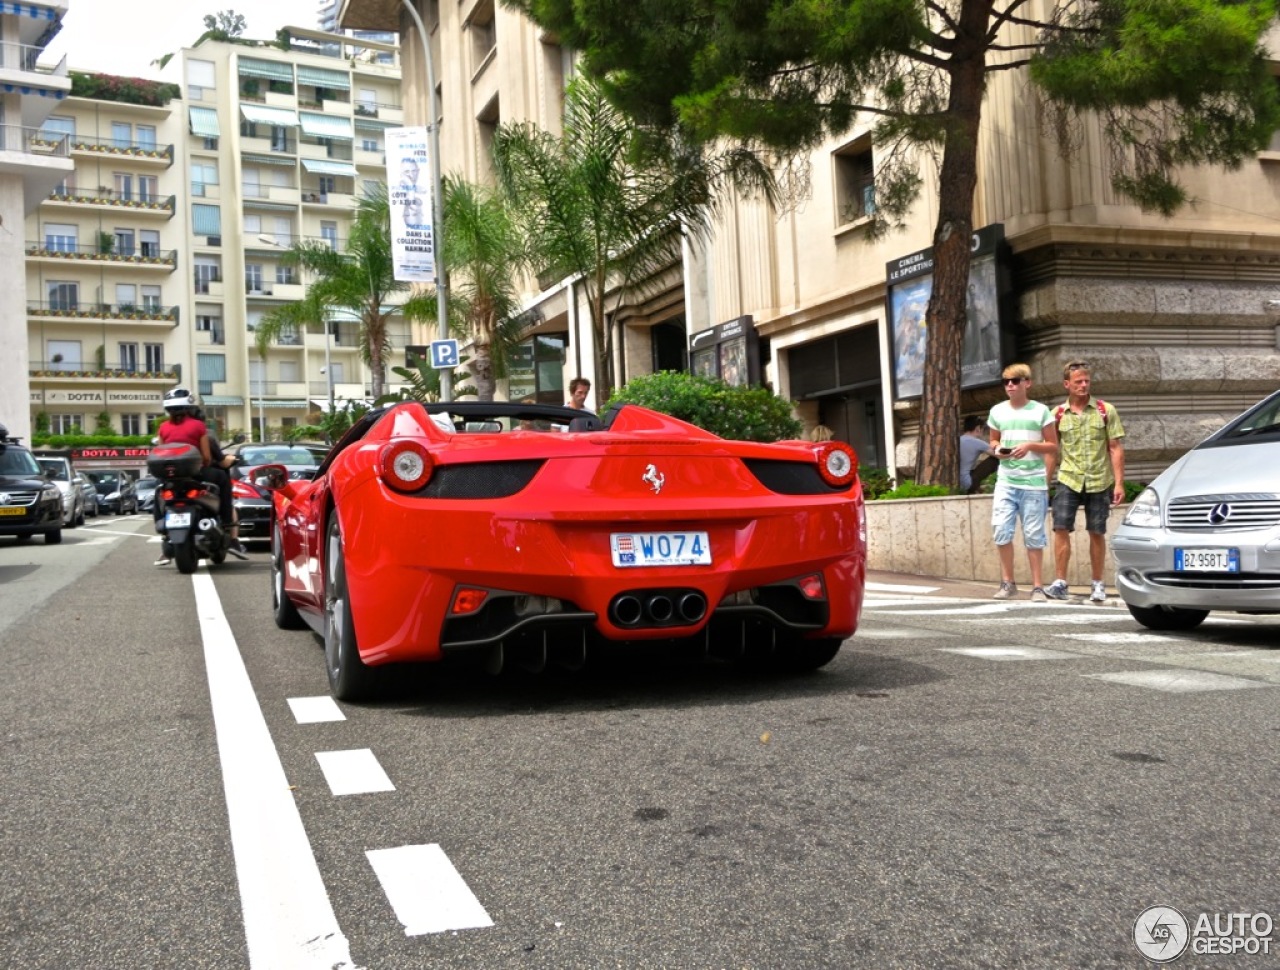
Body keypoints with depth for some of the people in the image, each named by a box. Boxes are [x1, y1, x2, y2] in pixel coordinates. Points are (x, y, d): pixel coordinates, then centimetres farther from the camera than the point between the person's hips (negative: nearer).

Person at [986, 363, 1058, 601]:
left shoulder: (1040, 411, 0)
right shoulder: (997, 411, 8)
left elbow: (1053, 447, 4)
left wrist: (1030, 445, -13)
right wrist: (996, 448, -2)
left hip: (1034, 483, -2)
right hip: (1005, 481, 2)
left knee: (1034, 536, 1)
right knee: (1001, 531, -5)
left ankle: (1037, 586, 9)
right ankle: (1007, 582, 8)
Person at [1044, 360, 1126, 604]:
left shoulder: (1105, 410, 2)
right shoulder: (1058, 414, 4)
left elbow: (1116, 448, 1)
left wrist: (1119, 483, -6)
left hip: (1099, 481, 0)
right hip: (1068, 480, 1)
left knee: (1097, 533, 6)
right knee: (1061, 528, -10)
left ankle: (1098, 585, 17)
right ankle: (1060, 583, -4)